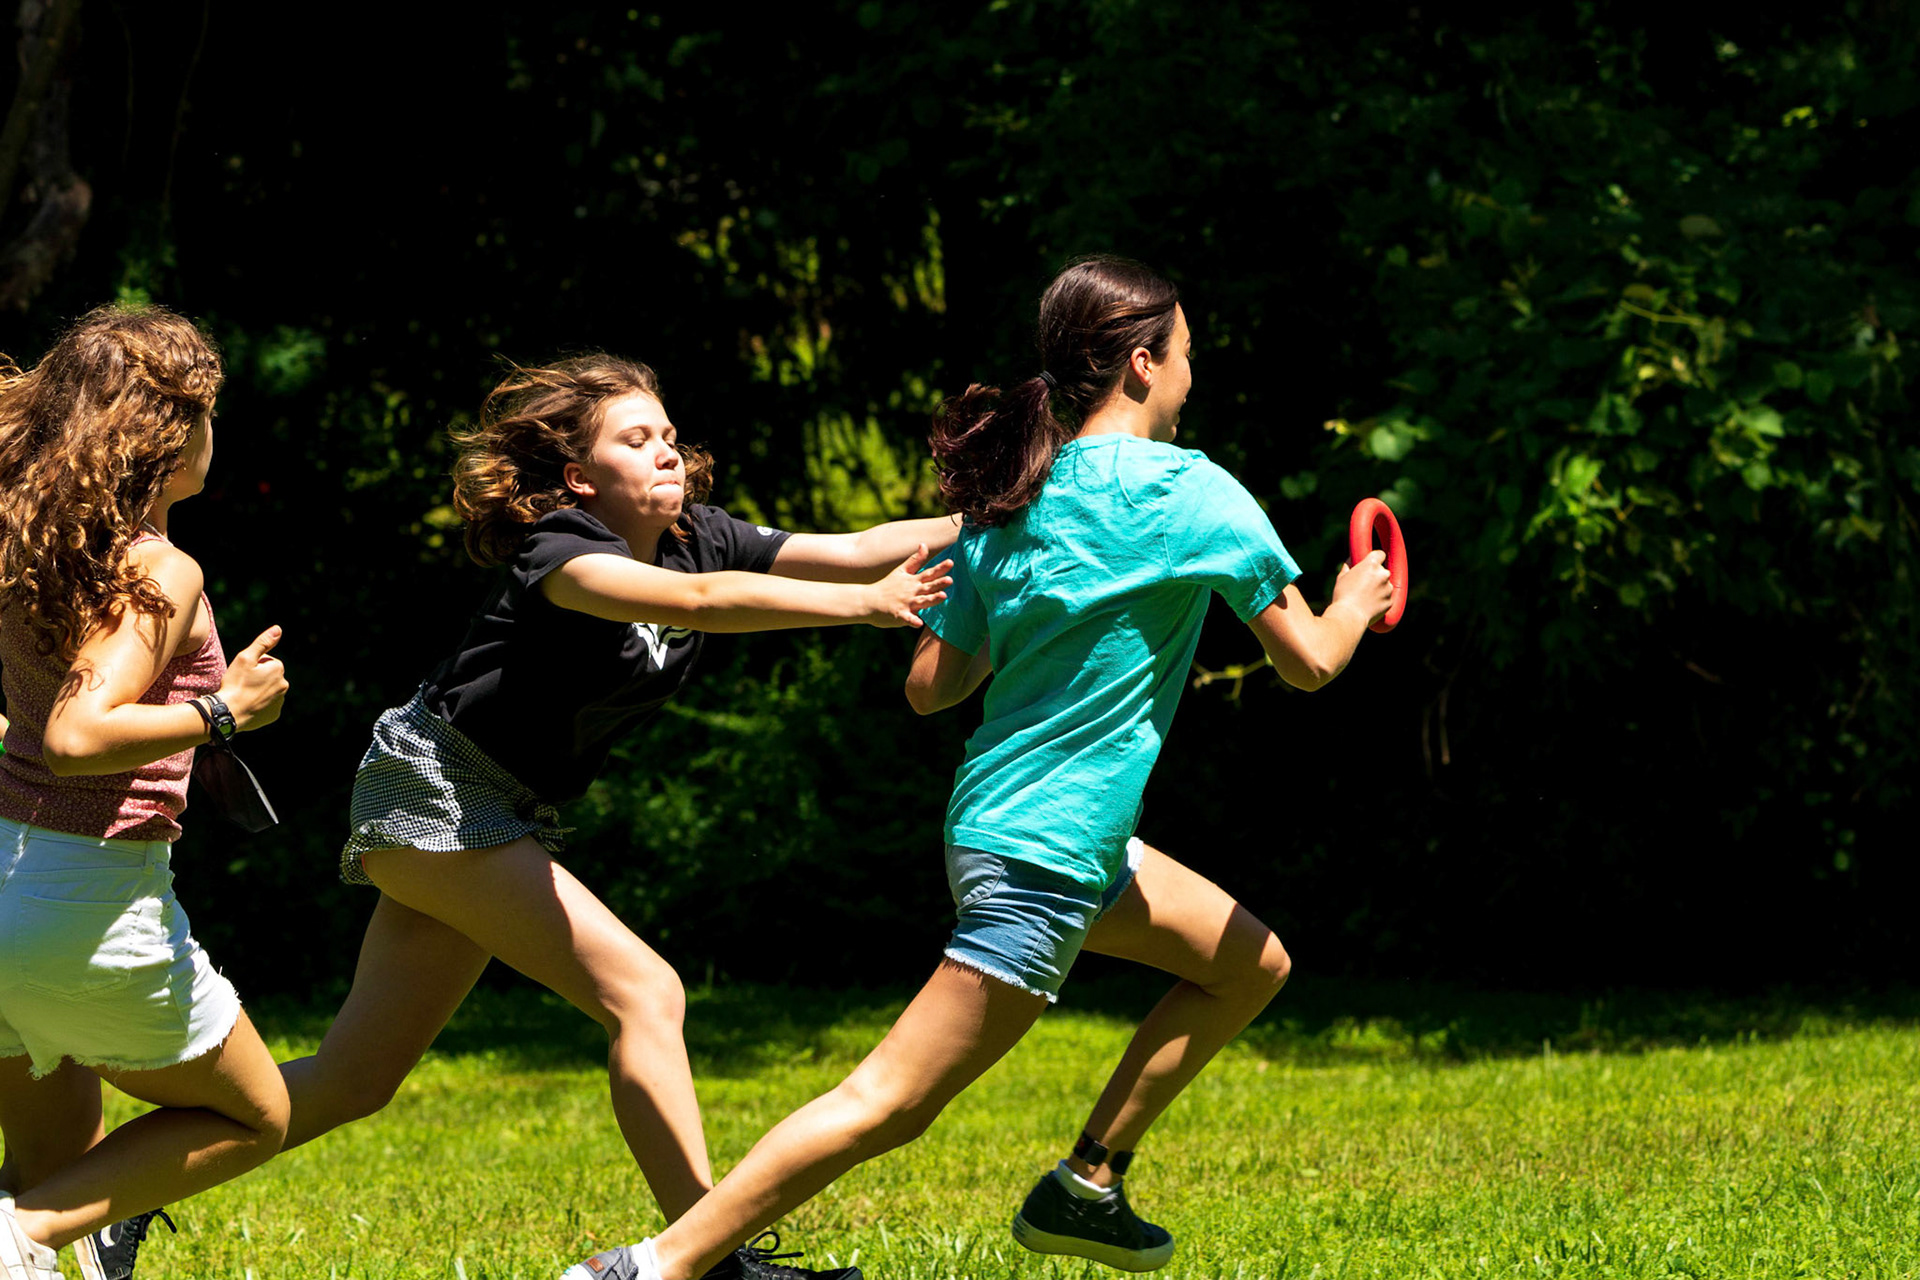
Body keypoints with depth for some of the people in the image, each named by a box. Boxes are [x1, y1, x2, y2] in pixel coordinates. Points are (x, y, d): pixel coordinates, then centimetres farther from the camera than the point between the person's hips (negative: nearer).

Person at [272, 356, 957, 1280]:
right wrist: (860, 605, -50)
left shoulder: (695, 537, 0)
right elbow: (697, 601, -41)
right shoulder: (556, 551, -22)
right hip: (432, 795, -9)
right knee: (642, 993, -18)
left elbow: (858, 547, -8)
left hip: (508, 817, 9)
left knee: (351, 1084, 11)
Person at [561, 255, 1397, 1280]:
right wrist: (1355, 605, 15)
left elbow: (930, 685, 5)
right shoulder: (1192, 493, -12)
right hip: (1043, 854, -9)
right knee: (888, 1104, -11)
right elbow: (1307, 662, -7)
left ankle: (1087, 1187, 20)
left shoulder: (1007, 503, 8)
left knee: (1251, 965, 20)